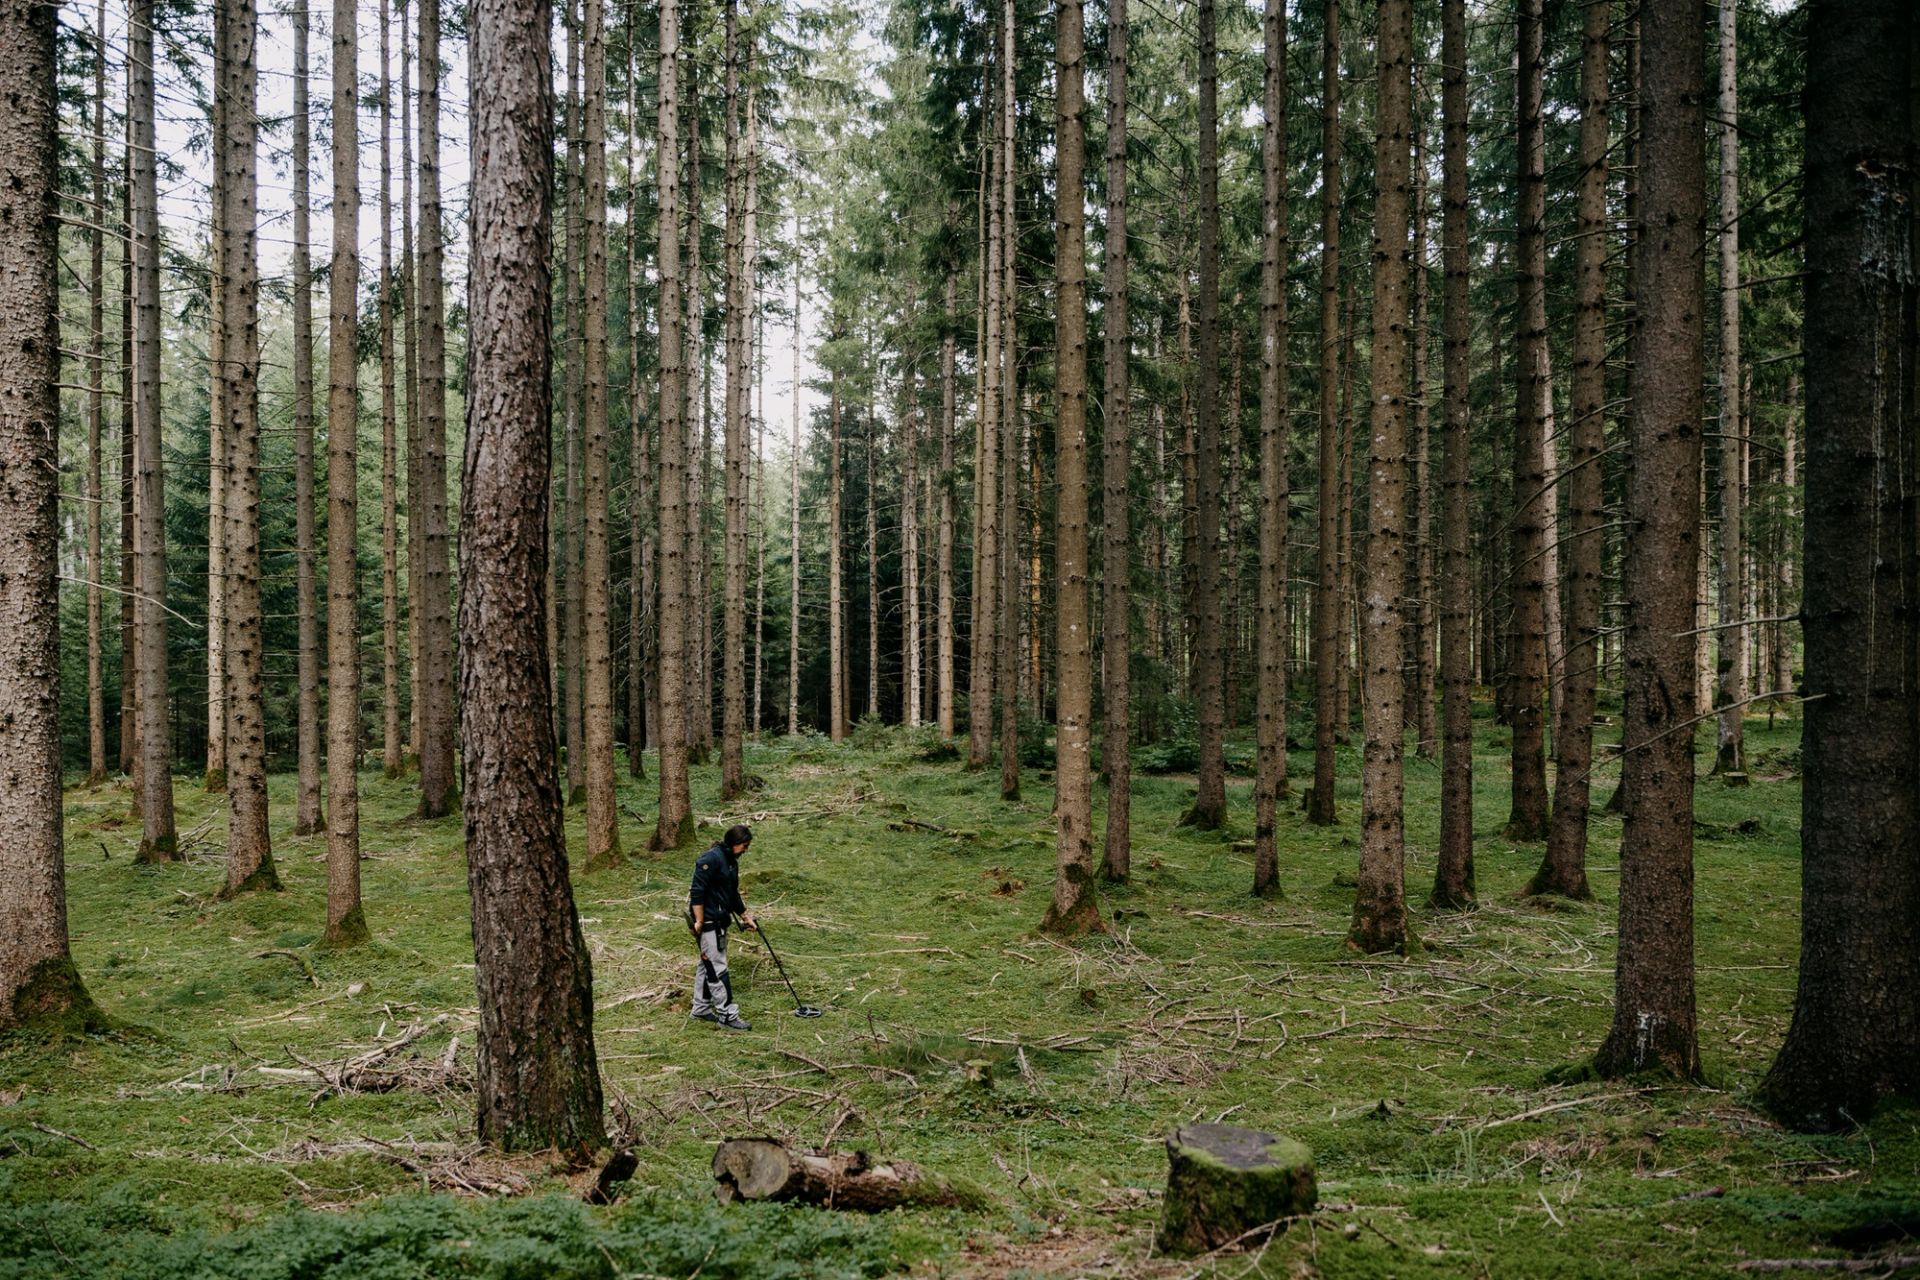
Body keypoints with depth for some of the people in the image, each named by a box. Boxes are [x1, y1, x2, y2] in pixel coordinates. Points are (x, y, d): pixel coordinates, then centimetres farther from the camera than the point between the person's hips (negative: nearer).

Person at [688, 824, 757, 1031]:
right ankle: (727, 1015, -4)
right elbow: (697, 892, -21)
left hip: (719, 921, 10)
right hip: (707, 921, -10)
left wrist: (746, 917, 24)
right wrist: (699, 922, -20)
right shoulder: (711, 859, -18)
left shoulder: (731, 862, 12)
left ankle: (701, 1008, 28)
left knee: (708, 964, 17)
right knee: (717, 968, -6)